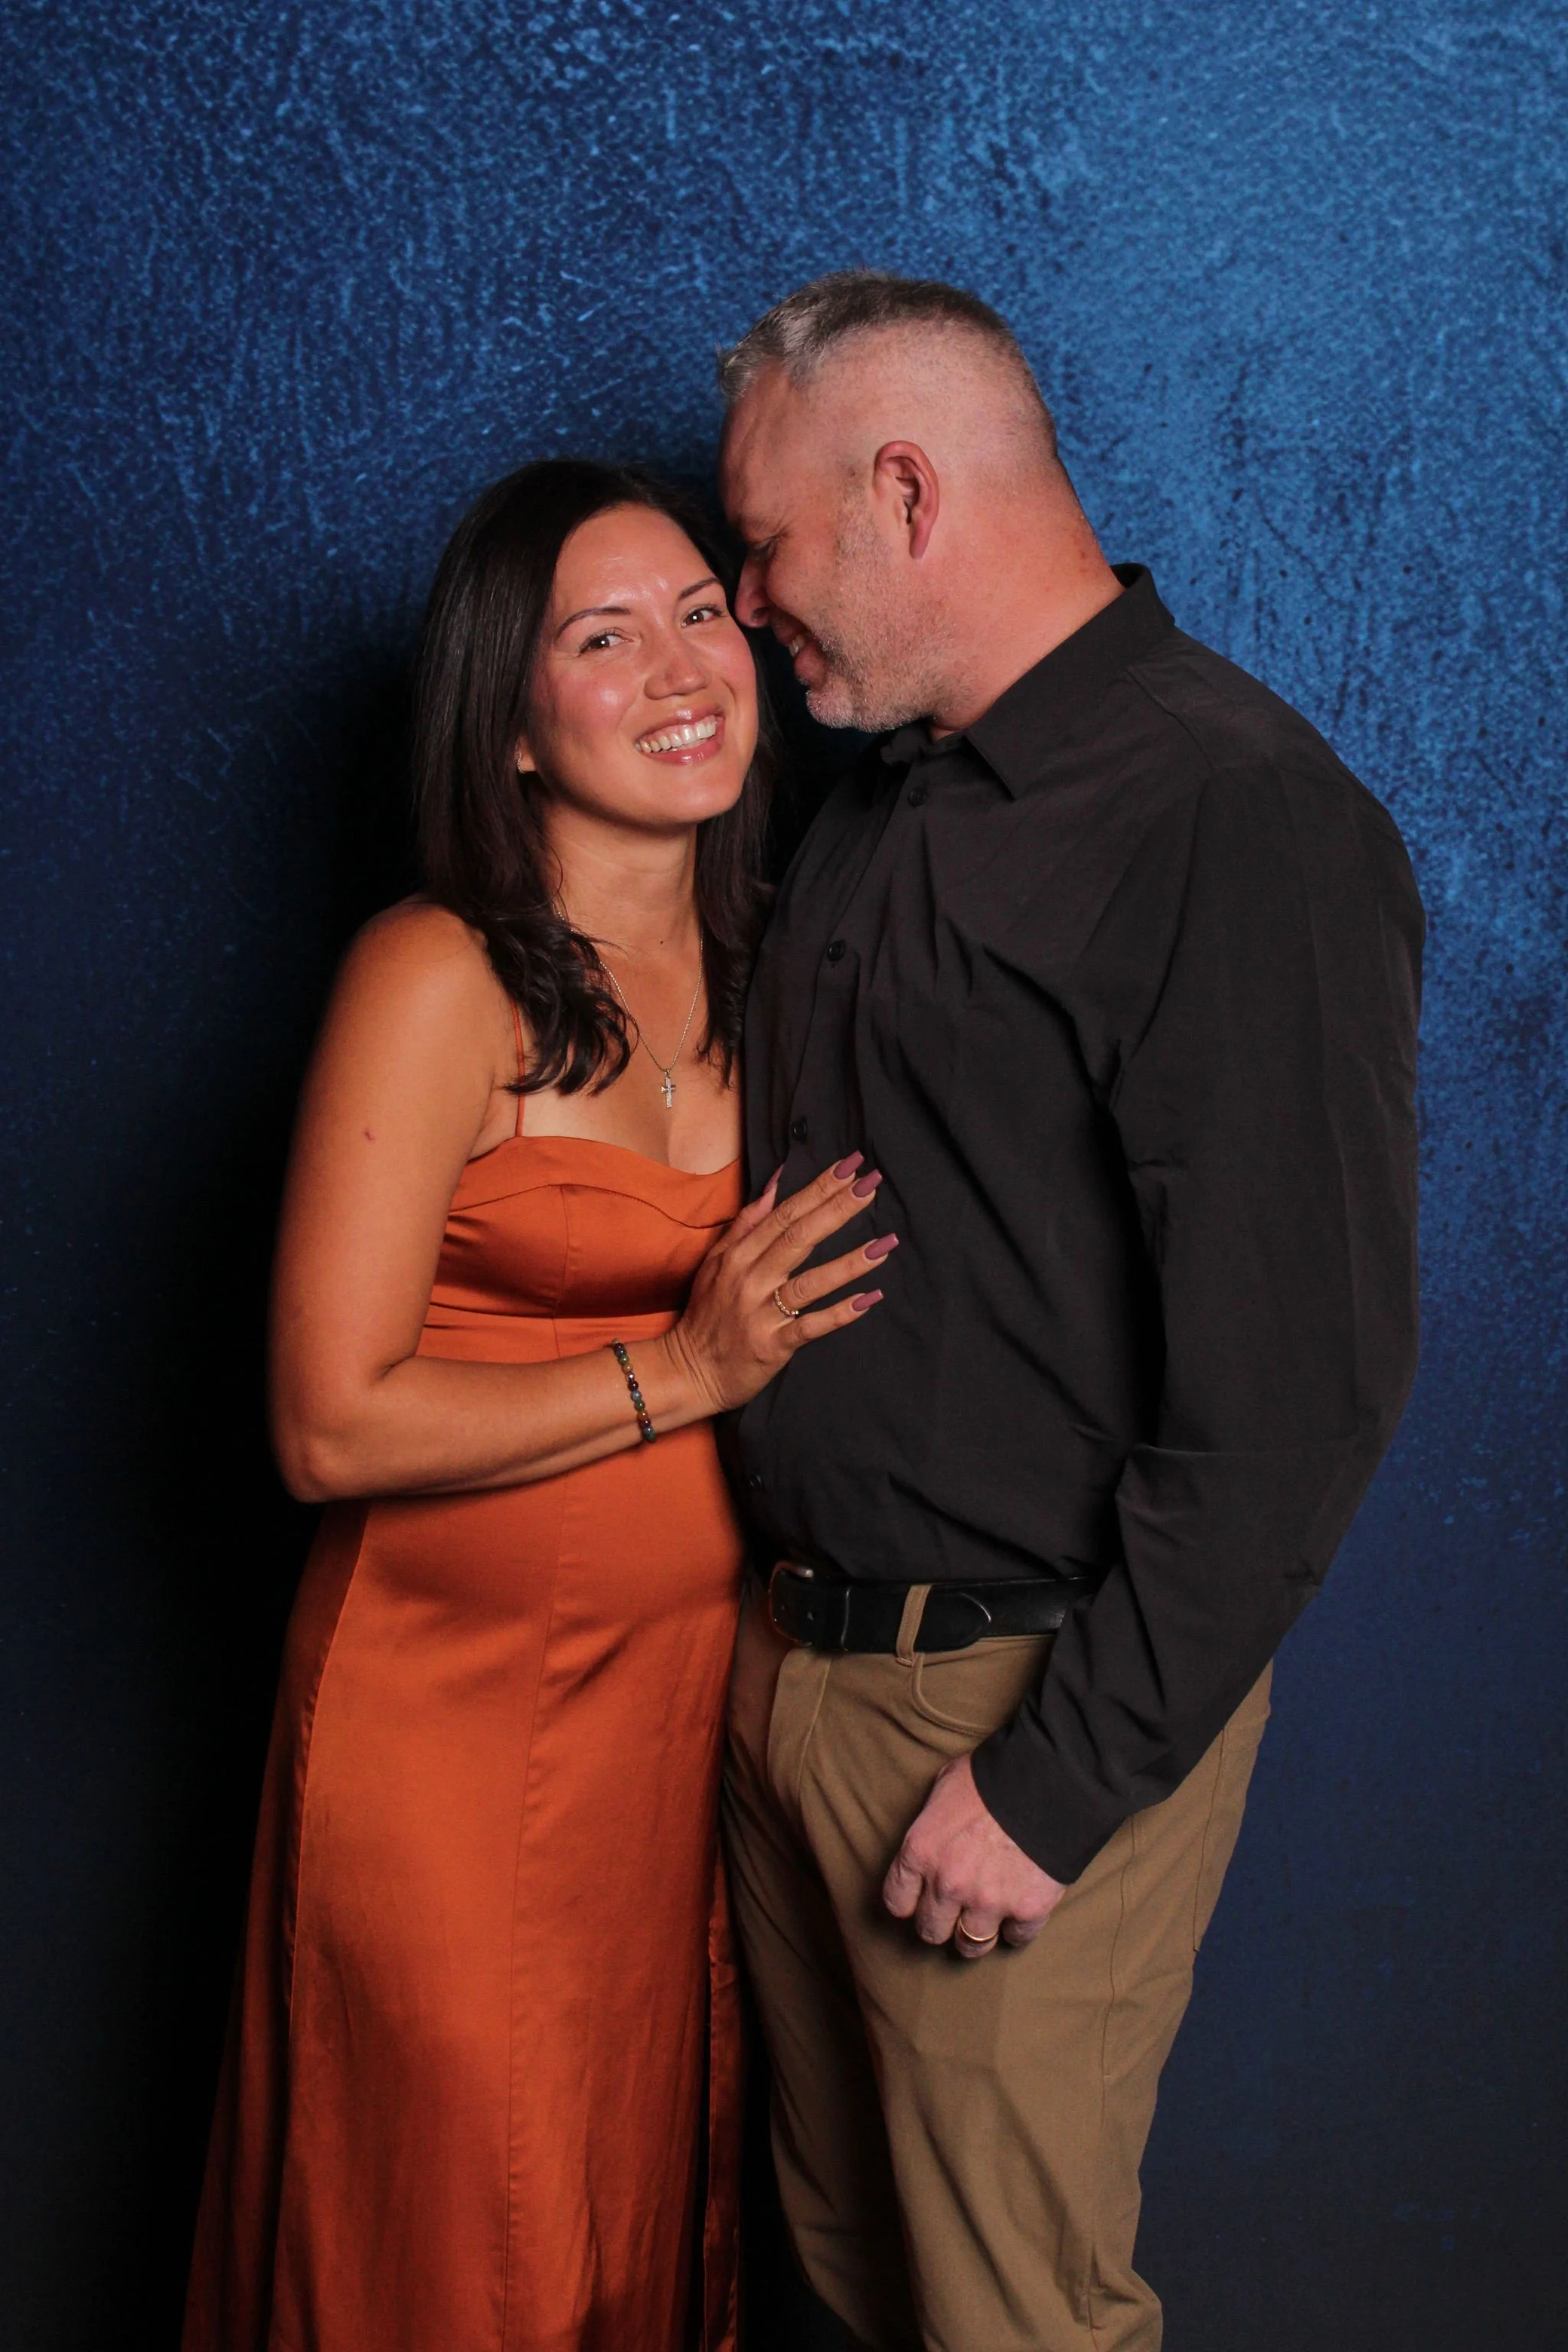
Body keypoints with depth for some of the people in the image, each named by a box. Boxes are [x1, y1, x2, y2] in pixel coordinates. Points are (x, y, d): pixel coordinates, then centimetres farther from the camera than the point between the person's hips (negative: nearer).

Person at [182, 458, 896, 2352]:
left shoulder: (741, 967, 4)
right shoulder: (438, 979, -16)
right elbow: (331, 1429, -19)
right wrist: (684, 1374, -19)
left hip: (687, 1687, 6)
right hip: (456, 1712, -6)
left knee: (650, 2198, 20)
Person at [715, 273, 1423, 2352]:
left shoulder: (1241, 824, -18)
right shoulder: (885, 804, 11)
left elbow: (1300, 1380, -22)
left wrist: (1061, 1780, -19)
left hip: (1032, 1702, -7)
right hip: (788, 1653, 8)